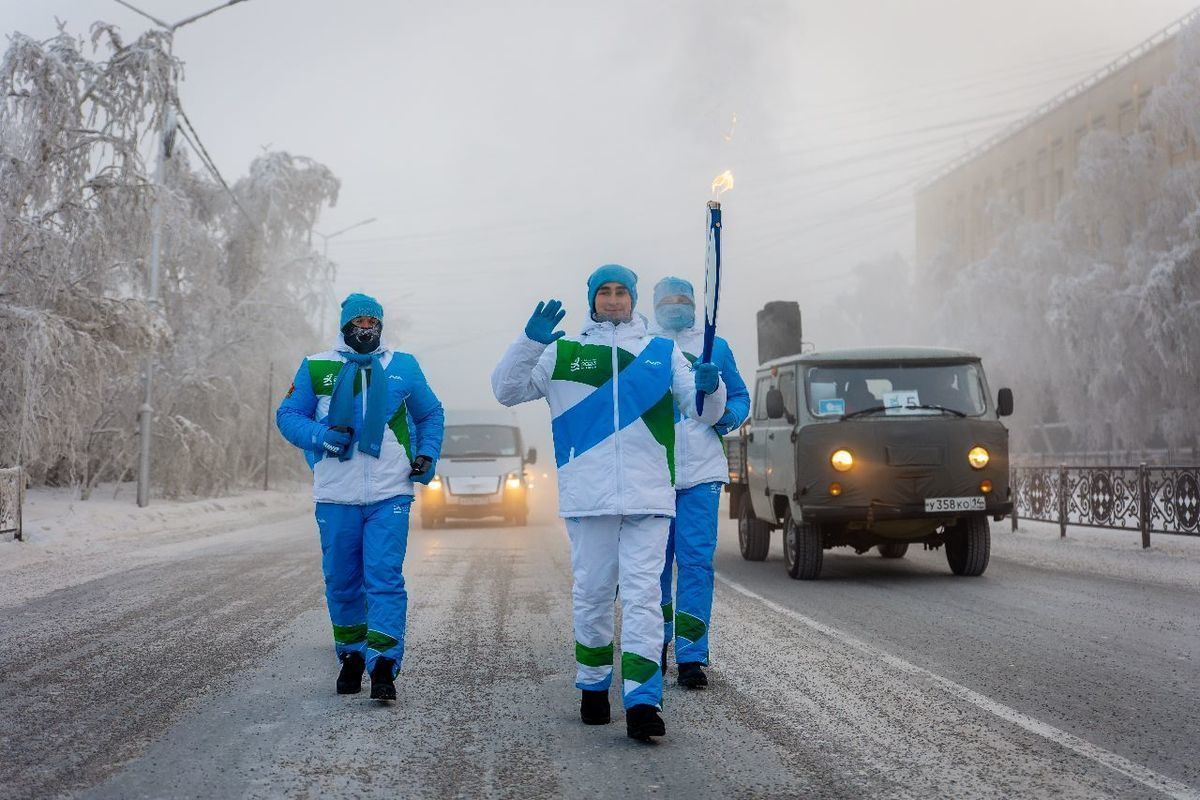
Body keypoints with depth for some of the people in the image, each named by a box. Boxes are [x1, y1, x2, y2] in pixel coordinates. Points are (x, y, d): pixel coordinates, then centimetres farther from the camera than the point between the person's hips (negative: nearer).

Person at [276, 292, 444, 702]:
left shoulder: (403, 367, 9)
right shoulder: (316, 367, 6)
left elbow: (431, 413, 22)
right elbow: (288, 415, 7)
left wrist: (427, 455, 6)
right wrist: (322, 436, -11)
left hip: (390, 496, -1)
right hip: (336, 497, 1)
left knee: (385, 579, -11)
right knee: (341, 582, 9)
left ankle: (383, 665, -12)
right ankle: (352, 656, 26)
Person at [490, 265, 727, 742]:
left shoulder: (663, 352, 13)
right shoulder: (563, 353, 11)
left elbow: (704, 413, 12)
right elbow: (507, 391, 7)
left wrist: (709, 388, -12)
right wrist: (529, 342, -8)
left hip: (648, 497, 0)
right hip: (588, 499, 1)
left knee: (642, 596, -8)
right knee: (592, 595, 8)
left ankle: (642, 703, -12)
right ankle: (593, 686, 26)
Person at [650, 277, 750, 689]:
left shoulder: (715, 347, 12)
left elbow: (740, 396, 16)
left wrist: (728, 416, -5)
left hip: (700, 472, -1)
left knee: (697, 560, -7)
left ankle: (691, 656, -5)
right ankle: (657, 641, 25)